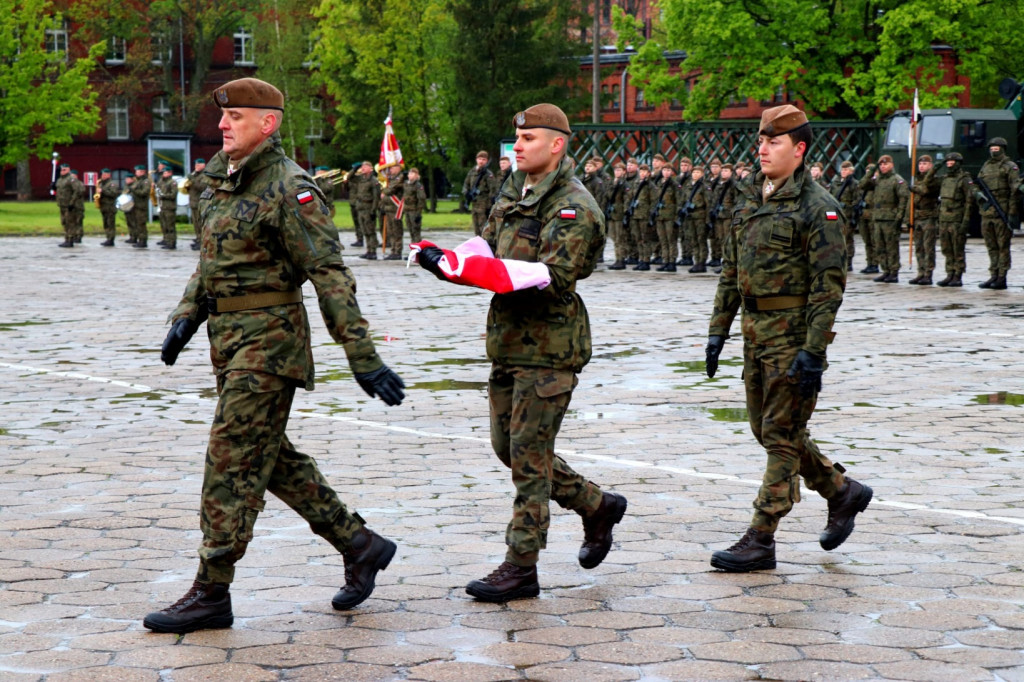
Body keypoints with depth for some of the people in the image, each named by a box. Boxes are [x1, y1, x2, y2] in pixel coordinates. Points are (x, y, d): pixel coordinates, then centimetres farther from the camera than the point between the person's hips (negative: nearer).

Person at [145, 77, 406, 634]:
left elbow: (330, 275, -18)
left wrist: (363, 359, -21)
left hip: (269, 337, -9)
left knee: (231, 461, -6)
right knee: (271, 458, 14)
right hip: (229, 338, 9)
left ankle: (210, 595, 2)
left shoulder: (289, 188, -15)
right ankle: (360, 546, 25)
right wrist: (186, 316, 9)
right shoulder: (220, 181, 12)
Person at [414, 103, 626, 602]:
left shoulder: (574, 207, -13)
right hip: (509, 341, 9)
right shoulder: (512, 197, 15)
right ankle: (597, 506, 32)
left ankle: (521, 568, 4)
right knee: (509, 448, 15)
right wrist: (446, 261, -8)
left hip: (548, 348, -9)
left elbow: (553, 280, -23)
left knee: (529, 458, -4)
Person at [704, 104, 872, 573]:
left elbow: (829, 285, -16)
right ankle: (842, 491, 32)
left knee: (782, 434, -3)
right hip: (756, 333, 8)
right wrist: (718, 329, 12)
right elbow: (731, 272, 18)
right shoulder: (748, 201, 12)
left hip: (794, 335, -8)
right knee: (766, 429, 14)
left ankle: (761, 540, 2)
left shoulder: (817, 207, -12)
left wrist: (813, 352, -20)